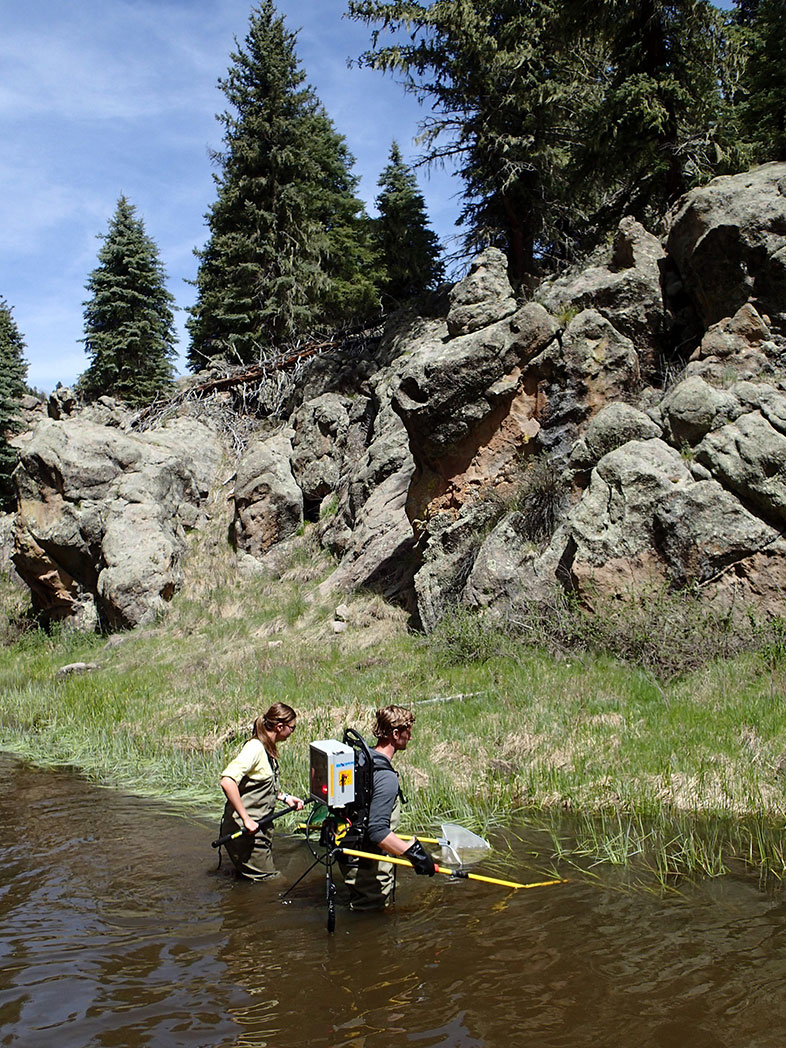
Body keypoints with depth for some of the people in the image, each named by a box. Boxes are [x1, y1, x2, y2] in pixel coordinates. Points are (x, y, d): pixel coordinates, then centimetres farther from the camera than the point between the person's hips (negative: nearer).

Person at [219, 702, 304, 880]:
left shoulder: (269, 749, 8)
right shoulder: (255, 748, -22)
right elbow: (227, 781, -34)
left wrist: (285, 797, 9)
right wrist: (246, 819, -32)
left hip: (260, 825, 10)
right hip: (245, 830, -10)